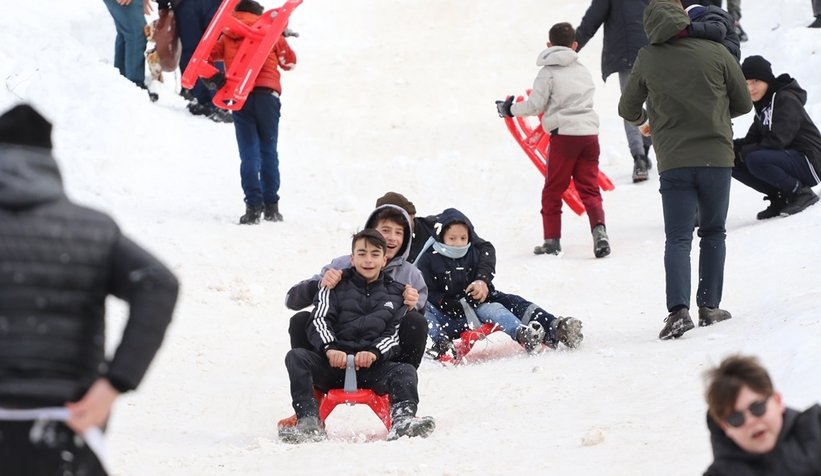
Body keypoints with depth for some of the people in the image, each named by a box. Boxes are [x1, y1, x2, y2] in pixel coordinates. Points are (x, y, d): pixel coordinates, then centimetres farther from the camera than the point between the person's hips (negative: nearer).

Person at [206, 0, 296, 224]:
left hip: (240, 97, 0)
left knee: (249, 154, 1)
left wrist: (214, 79, 12)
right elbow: (289, 62, 22)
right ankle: (271, 206, 7)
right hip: (267, 94, 0)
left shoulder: (227, 38, 16)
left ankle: (253, 206, -11)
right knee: (268, 152, 8)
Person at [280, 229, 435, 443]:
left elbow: (395, 334, 7)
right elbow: (319, 321, 0)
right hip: (334, 362, 0)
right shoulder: (336, 286, 13)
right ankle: (309, 423, -38)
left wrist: (374, 353, -16)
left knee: (405, 371, -29)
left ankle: (403, 421, -52)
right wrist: (329, 348, -23)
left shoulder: (395, 293, 17)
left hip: (374, 365, 0)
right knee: (296, 357, -27)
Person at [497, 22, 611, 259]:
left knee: (553, 189, 7)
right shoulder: (583, 70, 15)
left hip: (564, 134, -4)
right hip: (589, 132, 4)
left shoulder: (548, 72, -2)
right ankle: (599, 229, -16)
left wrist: (510, 109, 10)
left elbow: (535, 105, -5)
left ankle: (552, 239, 7)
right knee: (589, 188, 5)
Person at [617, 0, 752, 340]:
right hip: (716, 157, 0)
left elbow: (628, 110, 9)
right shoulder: (716, 53, -4)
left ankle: (678, 309, -18)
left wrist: (645, 121, 33)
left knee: (678, 239, 1)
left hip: (673, 162, 0)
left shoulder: (647, 60, -3)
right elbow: (743, 104, 6)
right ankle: (709, 306, 15)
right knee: (713, 233, 18)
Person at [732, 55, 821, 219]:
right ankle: (780, 198, 3)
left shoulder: (786, 100, -15)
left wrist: (743, 152, -20)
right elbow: (752, 139, 9)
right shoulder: (763, 105, 14)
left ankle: (801, 193, -15)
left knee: (755, 160, -32)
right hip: (789, 159, 10)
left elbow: (777, 141, -24)